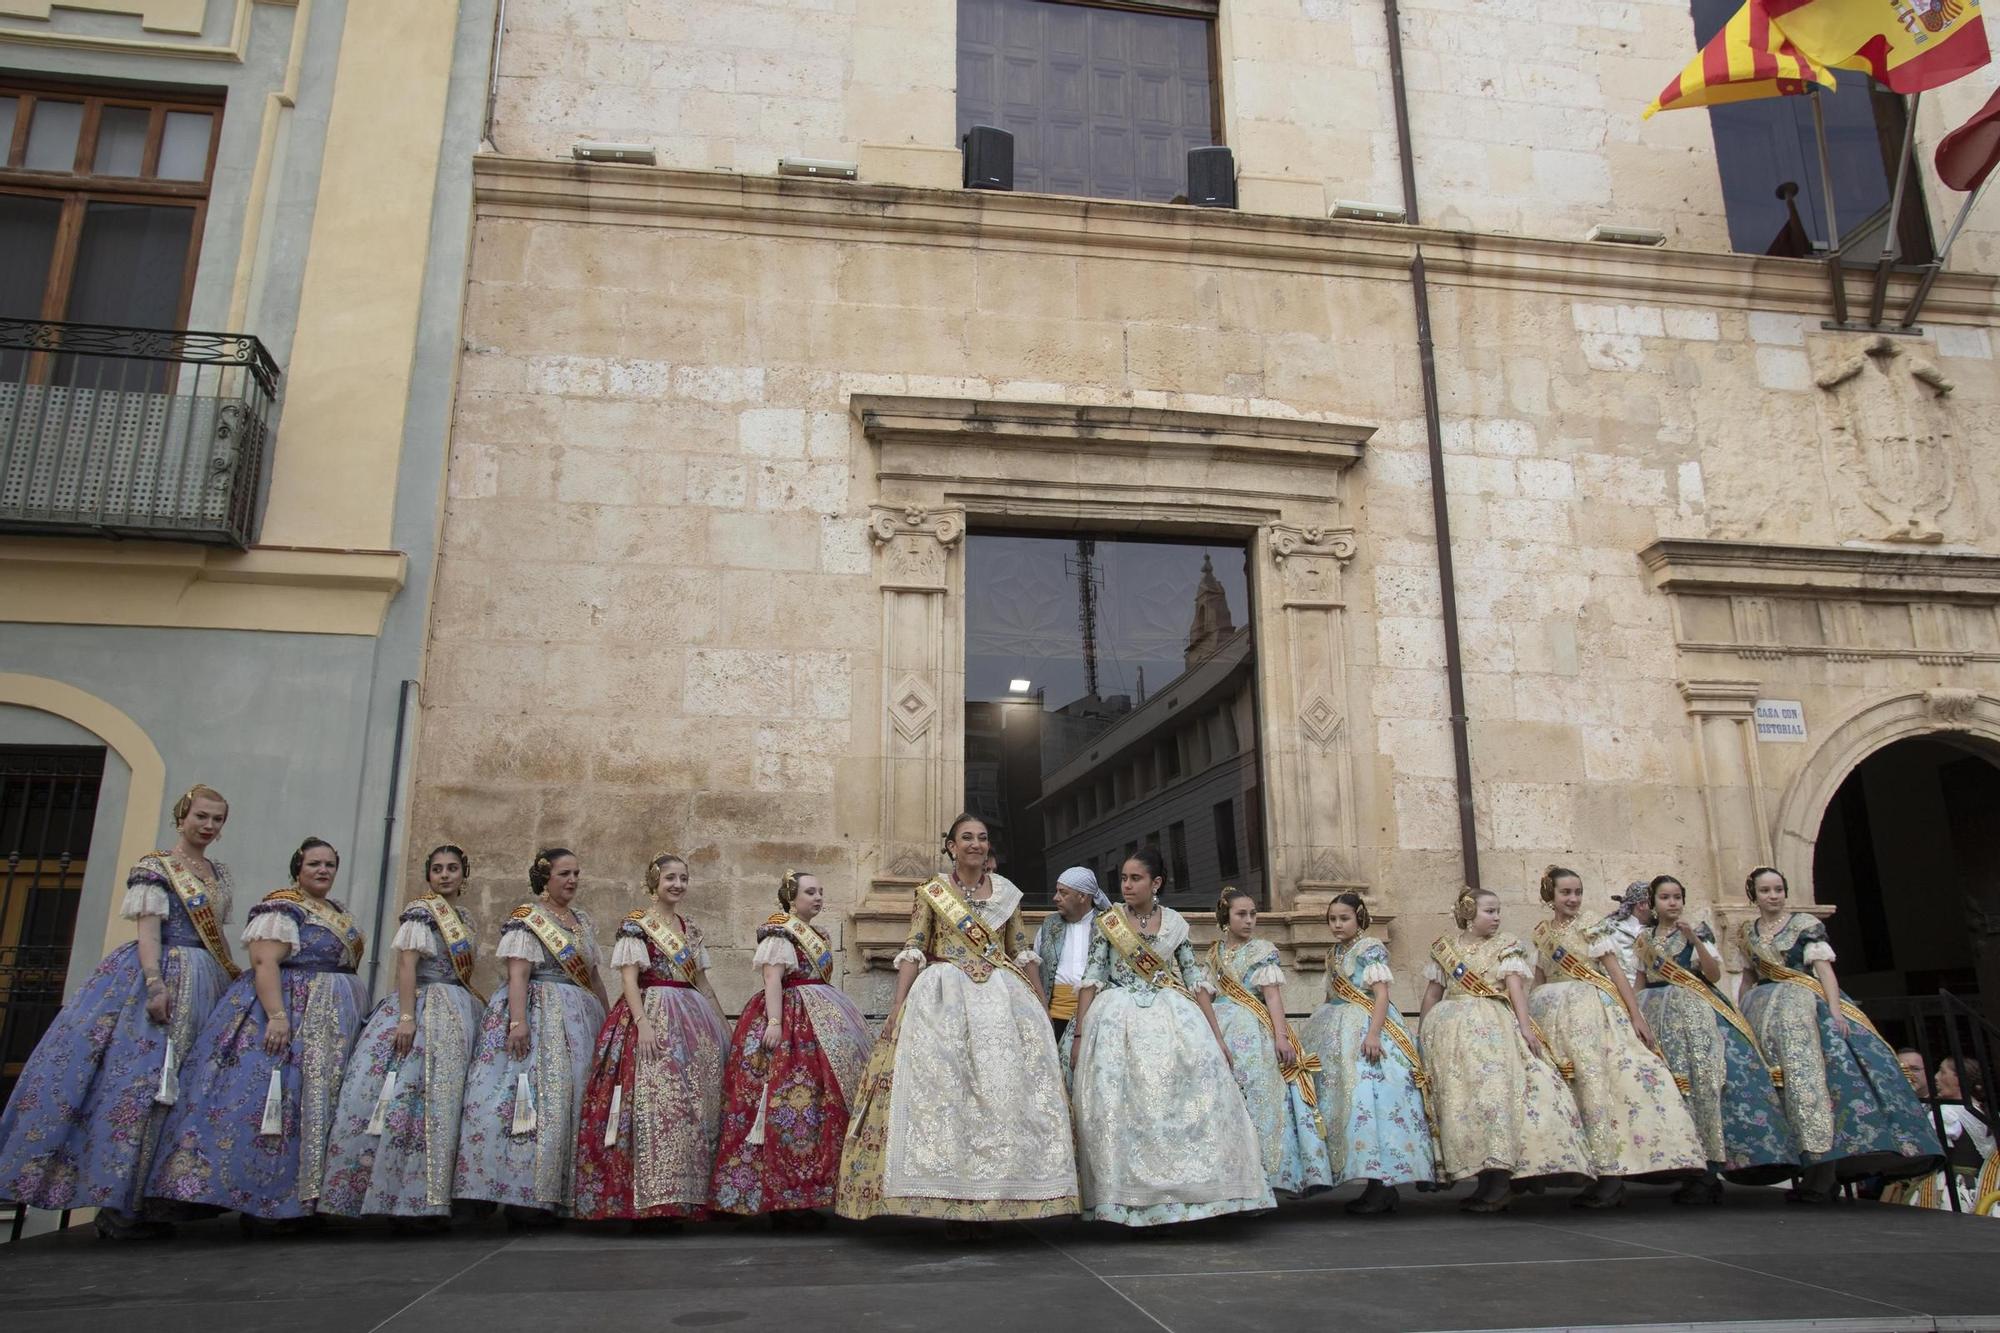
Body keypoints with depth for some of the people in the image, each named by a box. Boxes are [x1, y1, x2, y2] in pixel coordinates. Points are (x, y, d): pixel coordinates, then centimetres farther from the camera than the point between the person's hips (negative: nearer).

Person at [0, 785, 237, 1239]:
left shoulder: (219, 873, 17)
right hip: (161, 974, -8)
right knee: (140, 1074, -12)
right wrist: (156, 984, -23)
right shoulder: (154, 866, -4)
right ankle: (115, 1206, -7)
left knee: (175, 1088, 7)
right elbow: (147, 930, -13)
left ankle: (127, 1200, 13)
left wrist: (237, 981, 18)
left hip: (206, 982, 8)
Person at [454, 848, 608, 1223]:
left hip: (578, 1017, 8)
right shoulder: (526, 918, -3)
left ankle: (558, 1193, 6)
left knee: (575, 1099, 3)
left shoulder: (583, 920, 18)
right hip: (538, 1012, -8)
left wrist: (606, 1019, 19)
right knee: (537, 1096, -15)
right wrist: (518, 1020, -24)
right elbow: (518, 973, -13)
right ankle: (523, 1195, -13)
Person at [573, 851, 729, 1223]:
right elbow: (629, 979, -9)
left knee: (698, 1104, 4)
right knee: (656, 1102, -14)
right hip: (651, 1013, -7)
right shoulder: (636, 924, -1)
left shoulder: (690, 928, 17)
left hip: (693, 1020, 7)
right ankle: (653, 1196, -12)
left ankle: (691, 1190, 10)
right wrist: (643, 1022, -22)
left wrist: (723, 1024, 18)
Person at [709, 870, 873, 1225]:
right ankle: (784, 1200, -10)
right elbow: (772, 978, -16)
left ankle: (800, 1195, 10)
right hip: (790, 1020, -10)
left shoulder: (816, 936, 20)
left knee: (819, 1101, 5)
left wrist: (840, 1019, 23)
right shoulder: (780, 931, -7)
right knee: (789, 1102, -13)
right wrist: (774, 1021, -26)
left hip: (820, 1020, 10)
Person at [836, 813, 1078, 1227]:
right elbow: (912, 952, 0)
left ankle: (994, 1190, 2)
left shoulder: (1006, 892, 12)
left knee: (1003, 1086, -5)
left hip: (1002, 995, 3)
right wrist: (898, 1006, -10)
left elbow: (1024, 952, 15)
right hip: (943, 995, -2)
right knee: (941, 1084, -11)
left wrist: (1042, 1005, 11)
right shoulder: (930, 892, 6)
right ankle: (948, 1192, -5)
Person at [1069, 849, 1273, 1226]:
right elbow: (1091, 979, 2)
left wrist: (1216, 1035, 4)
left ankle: (1177, 1192, 2)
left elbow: (1195, 980, 8)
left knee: (1188, 1102, -7)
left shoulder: (1175, 923, 7)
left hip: (1172, 1019, 2)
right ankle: (1127, 1199, -1)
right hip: (1120, 1021, -1)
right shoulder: (1108, 923, 3)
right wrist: (1080, 1034, -5)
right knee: (1121, 1108, -8)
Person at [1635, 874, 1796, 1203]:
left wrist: (1695, 939, -14)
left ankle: (1709, 1170, -18)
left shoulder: (1697, 930, 6)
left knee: (1704, 1075, -18)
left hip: (1695, 1012, -4)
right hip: (1657, 1015, 4)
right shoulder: (1644, 939, 17)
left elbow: (1715, 974, -3)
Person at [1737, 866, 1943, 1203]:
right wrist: (1737, 1012, 13)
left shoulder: (1805, 923, 5)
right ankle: (1821, 1166, -18)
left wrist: (1835, 1009, -17)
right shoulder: (1749, 932, 16)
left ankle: (1821, 1165, -30)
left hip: (1806, 1001, -4)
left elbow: (1824, 968, -5)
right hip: (1764, 1007, 4)